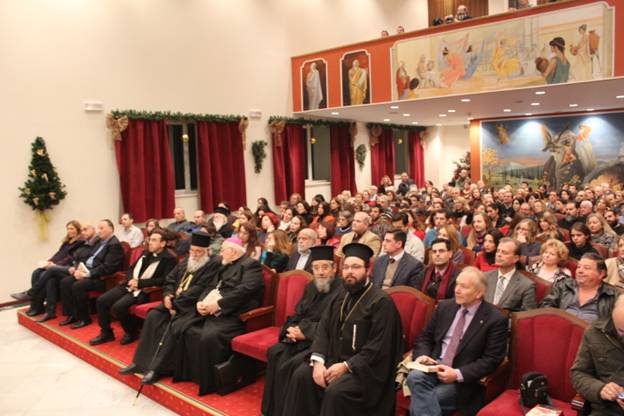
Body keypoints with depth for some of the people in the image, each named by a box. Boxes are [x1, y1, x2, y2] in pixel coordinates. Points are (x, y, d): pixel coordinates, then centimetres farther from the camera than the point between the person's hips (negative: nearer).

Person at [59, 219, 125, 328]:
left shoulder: (115, 245, -13)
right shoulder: (100, 241, 17)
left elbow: (107, 267, -21)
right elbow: (89, 258, 20)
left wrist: (88, 274, -22)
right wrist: (79, 268, 2)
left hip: (101, 277, -9)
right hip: (87, 271, 9)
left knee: (78, 285, -28)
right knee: (65, 281, -7)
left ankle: (84, 318, -11)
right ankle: (72, 315, 2)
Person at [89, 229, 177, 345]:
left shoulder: (169, 259, -7)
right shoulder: (146, 253, 18)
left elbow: (164, 280, -18)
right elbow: (132, 268, 22)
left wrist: (140, 282, -18)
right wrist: (131, 280, -2)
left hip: (145, 290, -8)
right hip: (131, 285, 8)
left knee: (118, 307, -26)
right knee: (101, 300, -6)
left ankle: (132, 332, -1)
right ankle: (106, 333, 9)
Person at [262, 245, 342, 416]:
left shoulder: (342, 291, -16)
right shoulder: (311, 287, 11)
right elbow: (297, 314, 16)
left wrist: (306, 332, -17)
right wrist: (292, 329, -6)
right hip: (303, 337, 8)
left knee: (290, 364, -24)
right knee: (275, 354, -14)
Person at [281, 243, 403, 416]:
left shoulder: (382, 301, -13)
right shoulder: (341, 297, 11)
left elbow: (378, 347, -18)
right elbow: (323, 329, 5)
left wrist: (347, 366, -22)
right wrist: (318, 360, -11)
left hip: (364, 367, -6)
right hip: (335, 359, 7)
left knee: (336, 391, -29)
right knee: (301, 376, -14)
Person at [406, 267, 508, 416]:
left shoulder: (496, 319, -6)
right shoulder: (445, 306, 9)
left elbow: (491, 359, -10)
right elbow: (425, 338, 14)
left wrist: (457, 374, -19)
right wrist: (422, 355, -8)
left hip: (464, 379, -4)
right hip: (435, 366, 5)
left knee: (419, 401, -27)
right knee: (415, 377, -30)